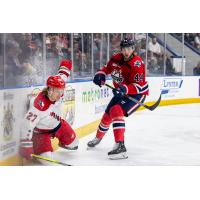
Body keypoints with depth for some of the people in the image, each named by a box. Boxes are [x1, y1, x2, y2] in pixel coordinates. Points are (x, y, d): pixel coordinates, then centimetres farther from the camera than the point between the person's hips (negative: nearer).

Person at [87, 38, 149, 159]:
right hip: (121, 92, 8)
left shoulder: (137, 64, -26)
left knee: (116, 111, -30)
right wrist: (100, 75, -8)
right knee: (107, 115, 16)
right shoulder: (116, 59, -6)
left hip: (137, 94, -8)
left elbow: (139, 86, -29)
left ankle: (120, 146, -36)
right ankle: (98, 138, 46)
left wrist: (125, 89, -42)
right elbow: (107, 68, 12)